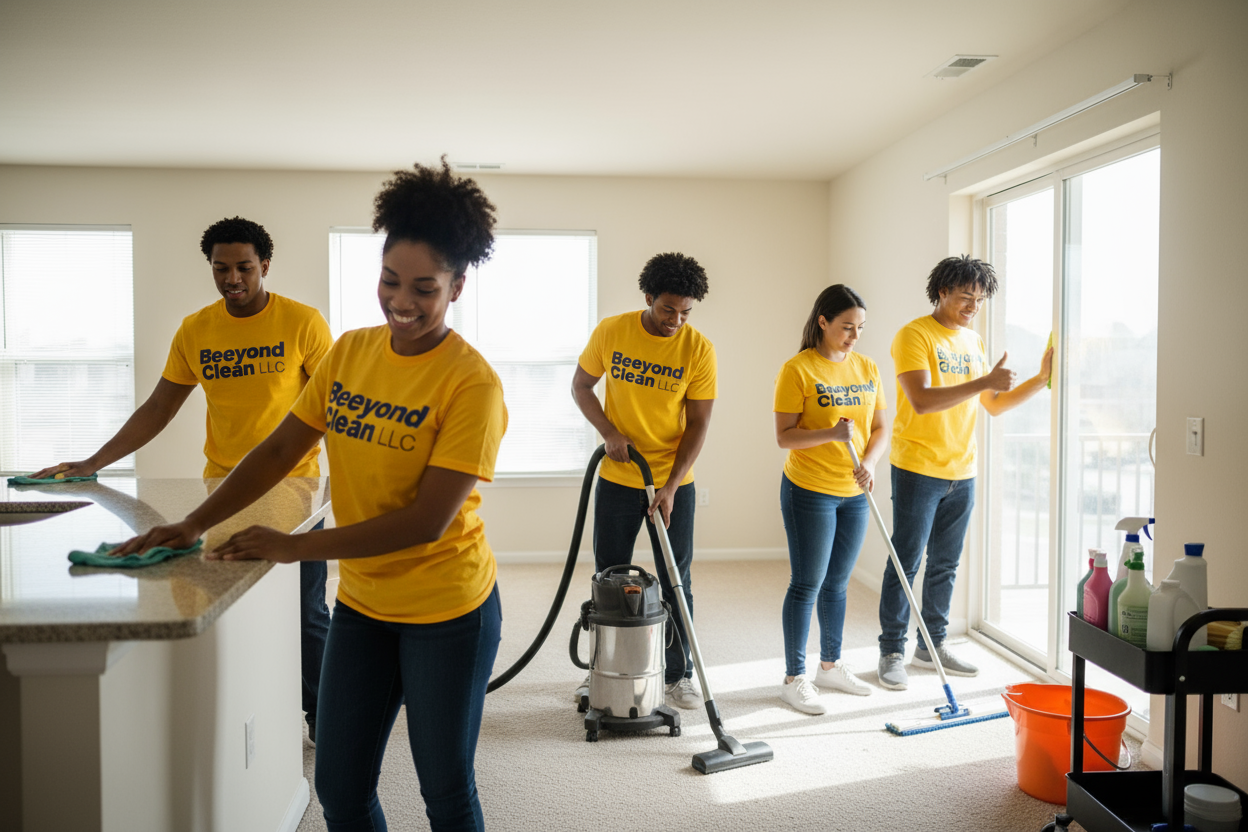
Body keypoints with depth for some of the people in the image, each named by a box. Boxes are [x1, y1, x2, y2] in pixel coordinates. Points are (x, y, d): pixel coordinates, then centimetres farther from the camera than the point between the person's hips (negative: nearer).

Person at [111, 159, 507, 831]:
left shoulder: (471, 384, -20)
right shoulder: (349, 352, 1)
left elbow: (427, 521, -23)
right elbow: (279, 450, 6)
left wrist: (293, 546, -21)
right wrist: (193, 524, -4)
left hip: (448, 614, -6)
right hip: (361, 604, 6)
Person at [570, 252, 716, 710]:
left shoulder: (698, 348, -11)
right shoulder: (610, 332, -7)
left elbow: (698, 424, -10)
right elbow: (580, 386, 4)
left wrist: (670, 487, -17)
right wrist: (609, 432, -12)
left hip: (674, 483, -1)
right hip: (617, 479, 1)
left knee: (675, 581, 7)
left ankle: (680, 675, 22)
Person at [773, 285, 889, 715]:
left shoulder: (867, 368, 7)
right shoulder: (797, 369, -12)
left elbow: (881, 427, 9)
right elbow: (784, 436, -14)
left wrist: (869, 463, -9)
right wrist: (830, 434, -29)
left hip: (854, 494, 6)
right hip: (809, 490, -6)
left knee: (837, 583, 16)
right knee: (807, 584, -1)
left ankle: (831, 666, 30)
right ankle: (794, 678, 10)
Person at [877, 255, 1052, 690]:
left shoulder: (974, 341, 14)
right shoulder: (914, 335, -9)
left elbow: (994, 405, 17)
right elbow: (922, 400, -22)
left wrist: (1041, 379, 6)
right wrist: (983, 381, -25)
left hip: (962, 473, 7)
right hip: (918, 470, -7)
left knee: (945, 564, 14)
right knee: (906, 564, -1)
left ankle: (932, 645, 27)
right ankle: (892, 653, 10)